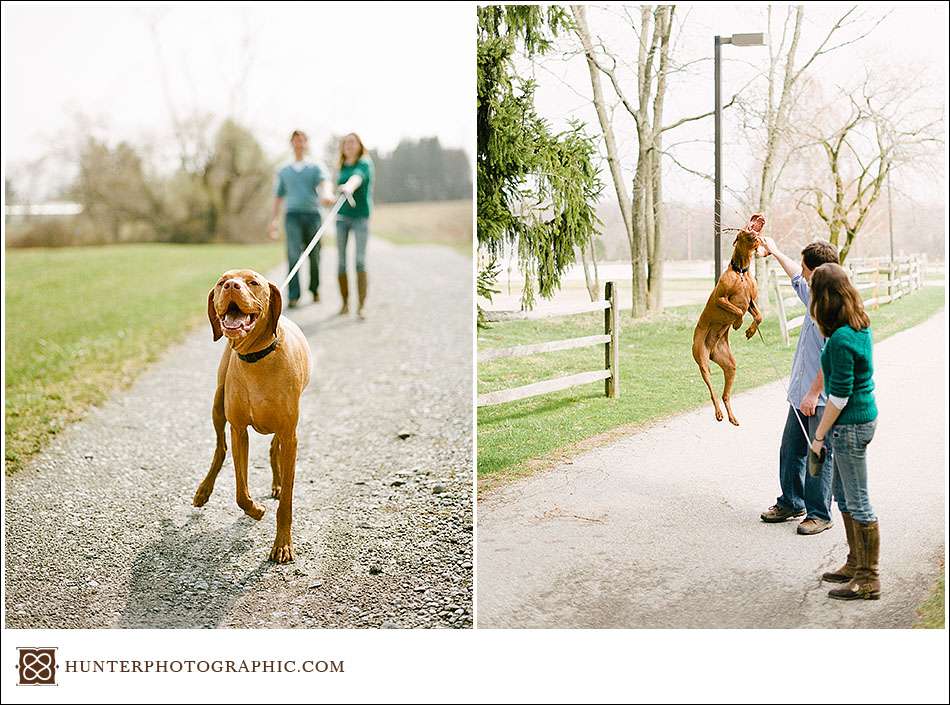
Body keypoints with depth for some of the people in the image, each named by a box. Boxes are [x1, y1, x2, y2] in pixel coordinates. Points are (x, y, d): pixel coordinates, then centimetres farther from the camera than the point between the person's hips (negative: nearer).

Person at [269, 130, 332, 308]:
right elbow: (278, 197, 23)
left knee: (314, 255, 6)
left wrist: (326, 195, -34)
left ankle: (315, 288, 29)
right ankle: (293, 296, -18)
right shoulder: (284, 172, 17)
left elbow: (325, 183, -11)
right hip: (292, 215, 0)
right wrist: (274, 221, 16)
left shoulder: (315, 168, 10)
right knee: (294, 254, -15)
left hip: (313, 215, 0)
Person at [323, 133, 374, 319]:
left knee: (360, 260, -11)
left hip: (360, 216, -5)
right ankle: (345, 302, 10)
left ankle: (362, 305, -10)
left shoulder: (365, 164, -6)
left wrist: (349, 187, -46)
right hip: (342, 216, 5)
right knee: (341, 261, 1)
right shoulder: (342, 168, 12)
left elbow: (357, 177, -28)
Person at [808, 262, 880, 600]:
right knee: (843, 496, 21)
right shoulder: (860, 324, 3)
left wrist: (819, 435, -11)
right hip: (862, 417, 10)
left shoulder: (841, 339, -25)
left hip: (850, 425, -10)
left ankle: (869, 579, 12)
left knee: (858, 503, 1)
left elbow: (839, 396, -22)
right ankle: (856, 564, 34)